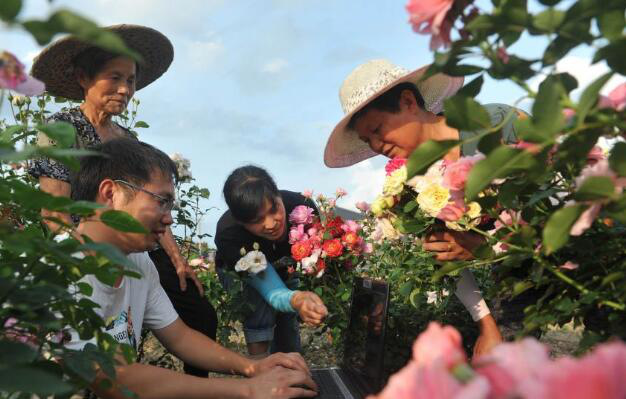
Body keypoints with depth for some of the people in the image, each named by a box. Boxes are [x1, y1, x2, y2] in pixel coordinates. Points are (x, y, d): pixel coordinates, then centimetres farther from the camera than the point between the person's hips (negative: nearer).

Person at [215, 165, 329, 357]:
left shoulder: (301, 206, -36)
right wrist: (296, 300, -63)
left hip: (282, 266, 3)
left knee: (288, 318, -11)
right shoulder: (228, 235, -41)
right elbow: (273, 293, -42)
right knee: (260, 305, -28)